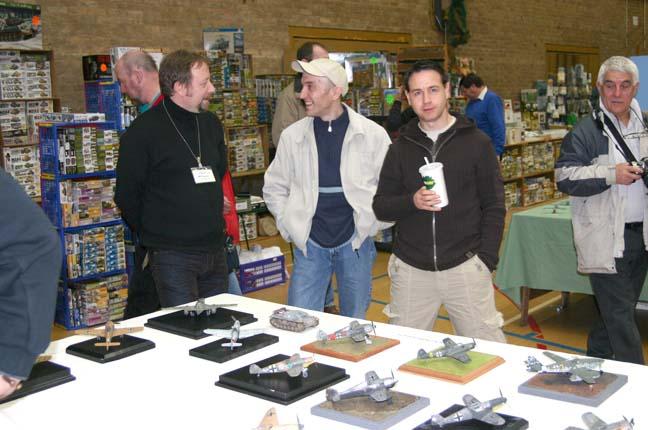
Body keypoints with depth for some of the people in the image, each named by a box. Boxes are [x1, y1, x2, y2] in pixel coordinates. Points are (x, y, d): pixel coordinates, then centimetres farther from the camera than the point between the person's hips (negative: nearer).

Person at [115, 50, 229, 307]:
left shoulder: (211, 124, 11)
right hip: (173, 256, -6)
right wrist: (153, 235, 4)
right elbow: (126, 195, -6)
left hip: (215, 251, 7)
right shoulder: (144, 131, -10)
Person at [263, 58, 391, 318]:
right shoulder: (292, 136, -1)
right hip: (309, 245, 1)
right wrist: (290, 227, 3)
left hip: (355, 243, -1)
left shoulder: (373, 134, -6)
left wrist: (371, 224, -2)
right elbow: (274, 188, 11)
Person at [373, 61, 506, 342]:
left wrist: (486, 259, -6)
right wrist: (412, 202, -14)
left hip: (465, 266, -2)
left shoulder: (476, 142, 2)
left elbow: (494, 206, 2)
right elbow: (380, 207, 6)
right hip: (411, 270, 2)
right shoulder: (401, 148, 8)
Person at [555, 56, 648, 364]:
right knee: (620, 316, -3)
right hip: (605, 238, -7)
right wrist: (610, 174, -23)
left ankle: (594, 360, 35)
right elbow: (564, 177, -16)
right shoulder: (586, 131, -7)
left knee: (617, 309, 18)